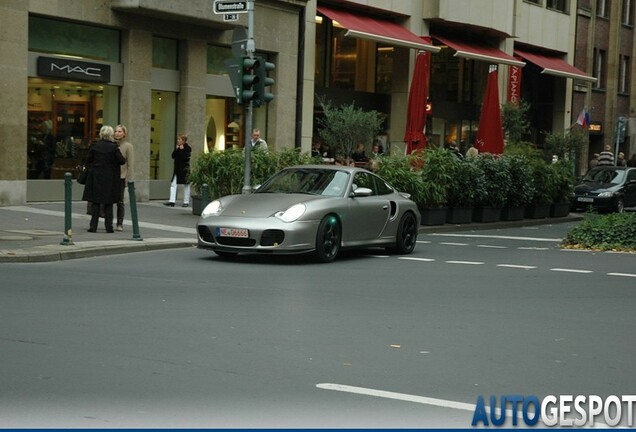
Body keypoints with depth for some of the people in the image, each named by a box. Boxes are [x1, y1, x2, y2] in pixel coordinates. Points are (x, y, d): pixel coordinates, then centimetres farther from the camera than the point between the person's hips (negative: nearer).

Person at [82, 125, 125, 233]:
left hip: (96, 177, 1)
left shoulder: (95, 146, -2)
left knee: (95, 202, 6)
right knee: (108, 204, 7)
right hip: (109, 178, -1)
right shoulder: (113, 147, -9)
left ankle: (93, 226, 3)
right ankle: (109, 226, 7)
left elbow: (88, 160, 2)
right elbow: (122, 161, -7)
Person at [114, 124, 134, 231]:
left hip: (121, 177, -3)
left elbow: (130, 164, -3)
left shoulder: (128, 146, -1)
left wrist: (128, 179, -9)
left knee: (120, 201, 1)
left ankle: (120, 224, 8)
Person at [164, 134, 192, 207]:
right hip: (177, 169, 6)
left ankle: (186, 202, 10)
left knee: (186, 185, 3)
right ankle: (172, 201, 0)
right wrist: (176, 150, -8)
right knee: (173, 184, 0)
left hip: (185, 169, -6)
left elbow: (186, 157, -19)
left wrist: (182, 150, -17)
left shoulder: (188, 148, -8)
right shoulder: (177, 147, 11)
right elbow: (173, 156, 4)